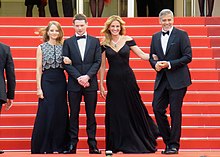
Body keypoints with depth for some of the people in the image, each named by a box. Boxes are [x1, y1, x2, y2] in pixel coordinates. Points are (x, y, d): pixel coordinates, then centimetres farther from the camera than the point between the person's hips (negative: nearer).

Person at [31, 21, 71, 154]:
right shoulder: (41, 48, 3)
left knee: (60, 114, 4)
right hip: (47, 81, -3)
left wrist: (69, 62, -12)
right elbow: (39, 69, 0)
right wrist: (39, 87, -7)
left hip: (61, 81, 3)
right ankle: (42, 146, 5)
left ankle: (58, 145, 12)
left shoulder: (63, 47, 9)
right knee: (45, 114, -3)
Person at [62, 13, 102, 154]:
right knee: (74, 114, 2)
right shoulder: (68, 42, 6)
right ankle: (72, 144, 5)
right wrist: (78, 77, -11)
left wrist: (87, 76, -12)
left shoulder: (95, 41, 8)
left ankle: (93, 144, 7)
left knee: (91, 114, 4)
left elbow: (98, 62, 1)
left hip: (91, 83, 0)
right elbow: (66, 63, 0)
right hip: (74, 84, 0)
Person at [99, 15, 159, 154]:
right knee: (116, 112, 4)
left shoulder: (128, 40, -1)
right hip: (113, 80, 1)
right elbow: (102, 65, 4)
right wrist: (101, 84, 3)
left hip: (128, 78, -1)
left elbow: (143, 55, 2)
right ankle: (120, 143, 14)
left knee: (134, 109, 4)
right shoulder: (104, 44, 2)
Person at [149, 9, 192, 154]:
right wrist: (155, 64, -5)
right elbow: (151, 57, 18)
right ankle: (168, 141, 17)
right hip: (161, 80, 5)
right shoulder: (155, 37, 13)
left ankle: (174, 145, 7)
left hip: (177, 80, -5)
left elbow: (188, 56, -9)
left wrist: (170, 64, -17)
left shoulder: (181, 35, -4)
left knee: (175, 112, -2)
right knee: (157, 109, 1)